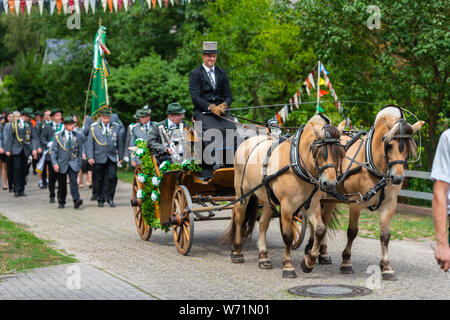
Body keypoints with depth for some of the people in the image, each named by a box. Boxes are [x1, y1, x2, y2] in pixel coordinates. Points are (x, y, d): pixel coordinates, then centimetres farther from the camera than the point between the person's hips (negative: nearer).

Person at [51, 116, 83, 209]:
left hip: (74, 163, 0)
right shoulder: (58, 136, 1)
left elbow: (81, 149, 10)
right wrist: (54, 163, -12)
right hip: (62, 163, 0)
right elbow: (54, 150, -1)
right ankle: (61, 202, 20)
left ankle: (76, 200, -23)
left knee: (73, 181, -16)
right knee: (62, 184, 8)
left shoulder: (78, 135, 5)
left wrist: (79, 161, 4)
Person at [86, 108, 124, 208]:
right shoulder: (94, 127, 3)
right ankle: (100, 199, 16)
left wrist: (121, 156, 12)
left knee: (112, 177, -10)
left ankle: (110, 198, 2)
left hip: (112, 158, 1)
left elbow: (120, 142, 12)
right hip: (99, 158, -1)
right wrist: (90, 157, -8)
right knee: (99, 180, 3)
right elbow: (89, 143, 0)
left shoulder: (116, 127, 8)